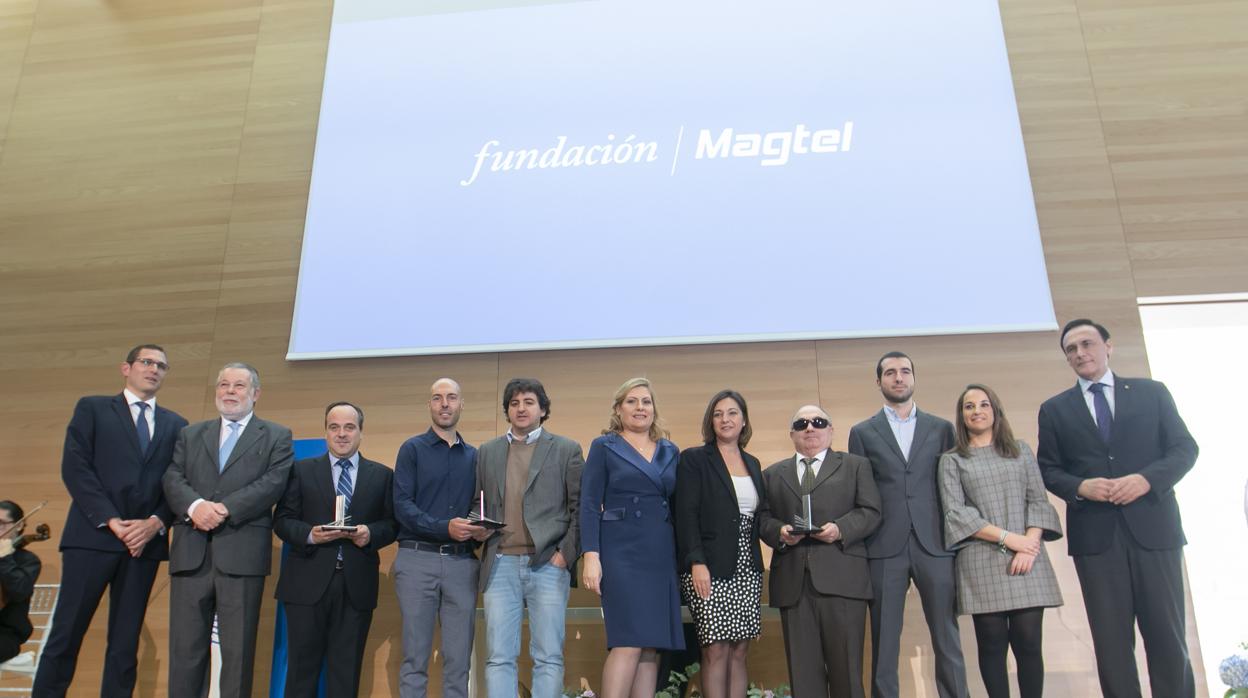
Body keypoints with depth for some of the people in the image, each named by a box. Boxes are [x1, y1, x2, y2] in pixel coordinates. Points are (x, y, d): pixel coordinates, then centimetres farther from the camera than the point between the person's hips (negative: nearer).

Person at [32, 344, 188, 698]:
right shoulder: (92, 408, 8)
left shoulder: (176, 425, 15)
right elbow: (75, 468, -3)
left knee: (125, 643, 6)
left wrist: (156, 523, -10)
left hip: (145, 540, 2)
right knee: (65, 634, -1)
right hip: (92, 536, -2)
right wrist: (112, 521, -12)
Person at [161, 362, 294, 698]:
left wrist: (225, 509, -15)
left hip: (242, 552, -3)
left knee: (238, 650, 2)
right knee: (185, 647, 6)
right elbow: (172, 478, 6)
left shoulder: (276, 437, 9)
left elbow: (273, 483, -5)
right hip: (191, 552, 3)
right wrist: (195, 505, -15)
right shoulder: (191, 434, 19)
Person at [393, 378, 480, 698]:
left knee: (458, 658, 5)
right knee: (415, 655, 2)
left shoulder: (474, 456, 14)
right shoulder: (412, 449, 3)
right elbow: (402, 505, -7)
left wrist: (478, 527, -7)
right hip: (418, 558, -3)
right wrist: (444, 528, -19)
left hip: (462, 562, 3)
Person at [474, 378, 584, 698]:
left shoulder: (567, 450, 7)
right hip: (501, 564, 2)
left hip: (548, 564, -2)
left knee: (549, 657, 0)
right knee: (499, 657, 1)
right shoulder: (487, 452, 16)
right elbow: (477, 503, 17)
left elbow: (580, 507, 3)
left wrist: (566, 553, -6)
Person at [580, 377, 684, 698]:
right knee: (629, 642, -13)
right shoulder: (604, 447, 3)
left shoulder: (670, 451, 15)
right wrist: (591, 555, -14)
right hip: (621, 553, -5)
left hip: (662, 556, 5)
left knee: (652, 646, 4)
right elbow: (589, 505, -4)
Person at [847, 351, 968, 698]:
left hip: (935, 546, 1)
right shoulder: (863, 432, 9)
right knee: (884, 643, 4)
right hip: (885, 549, -1)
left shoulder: (941, 428, 12)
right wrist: (858, 548, 0)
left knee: (947, 640, 4)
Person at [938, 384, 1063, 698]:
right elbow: (955, 512, -2)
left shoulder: (1021, 451, 14)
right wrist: (1007, 537, -10)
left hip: (1027, 558, 2)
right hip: (982, 562, -1)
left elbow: (1038, 501, 7)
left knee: (1028, 643, -2)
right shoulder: (951, 460, 7)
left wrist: (1028, 545, -9)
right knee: (992, 644, 0)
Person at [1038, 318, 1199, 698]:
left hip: (1153, 526, 0)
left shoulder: (1152, 392, 10)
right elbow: (1047, 469, 8)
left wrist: (1146, 479, -12)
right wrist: (1080, 487, -12)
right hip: (1095, 534, 0)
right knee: (1111, 640, 4)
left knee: (1168, 635, 4)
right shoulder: (1054, 409, 11)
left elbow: (1184, 448, 5)